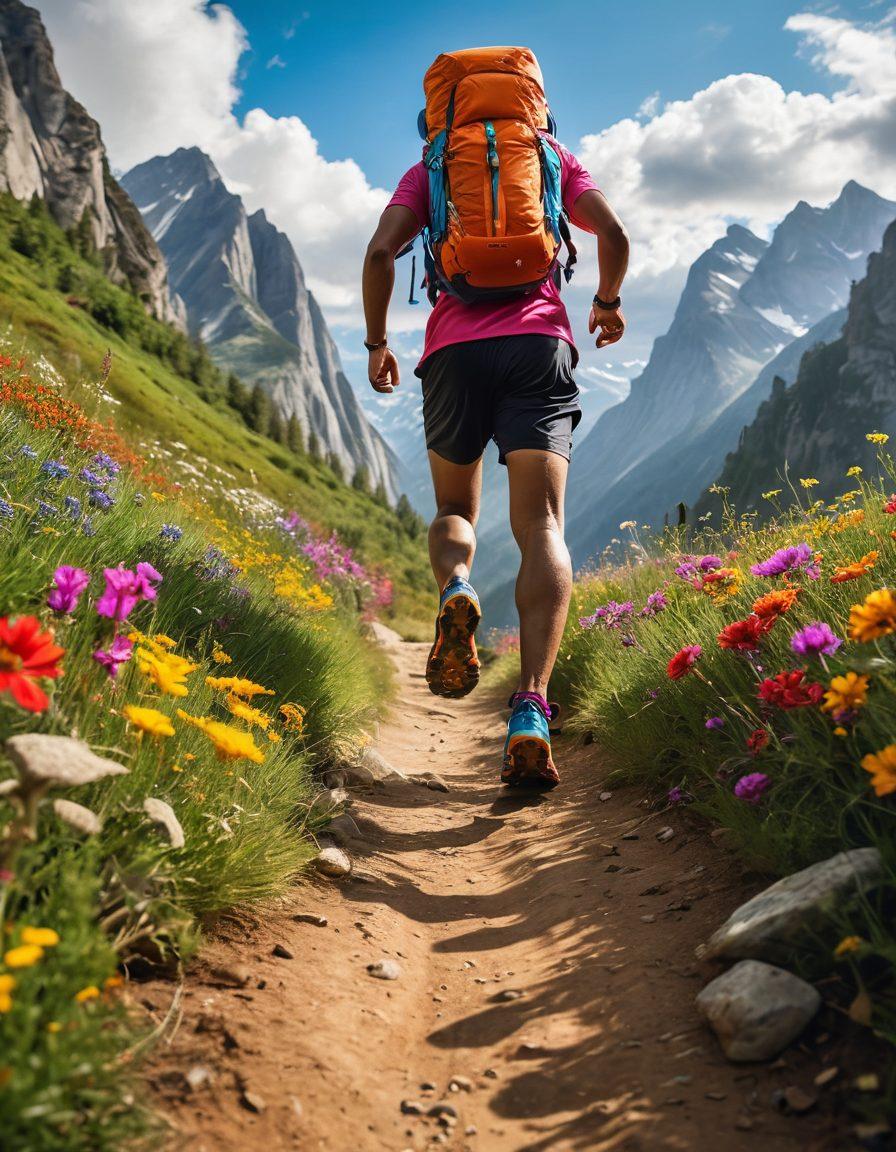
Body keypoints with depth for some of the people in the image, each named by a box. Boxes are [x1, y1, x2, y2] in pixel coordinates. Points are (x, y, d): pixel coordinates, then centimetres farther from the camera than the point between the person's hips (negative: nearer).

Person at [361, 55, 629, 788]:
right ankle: (531, 713, -29)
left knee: (455, 512, 18)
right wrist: (609, 303, 25)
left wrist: (376, 343, 16)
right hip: (538, 344, 0)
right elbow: (614, 234, 8)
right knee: (542, 527, -11)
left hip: (455, 351, 1)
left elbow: (381, 251, 5)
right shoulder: (554, 158, 22)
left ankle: (456, 589, -20)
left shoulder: (429, 168, 21)